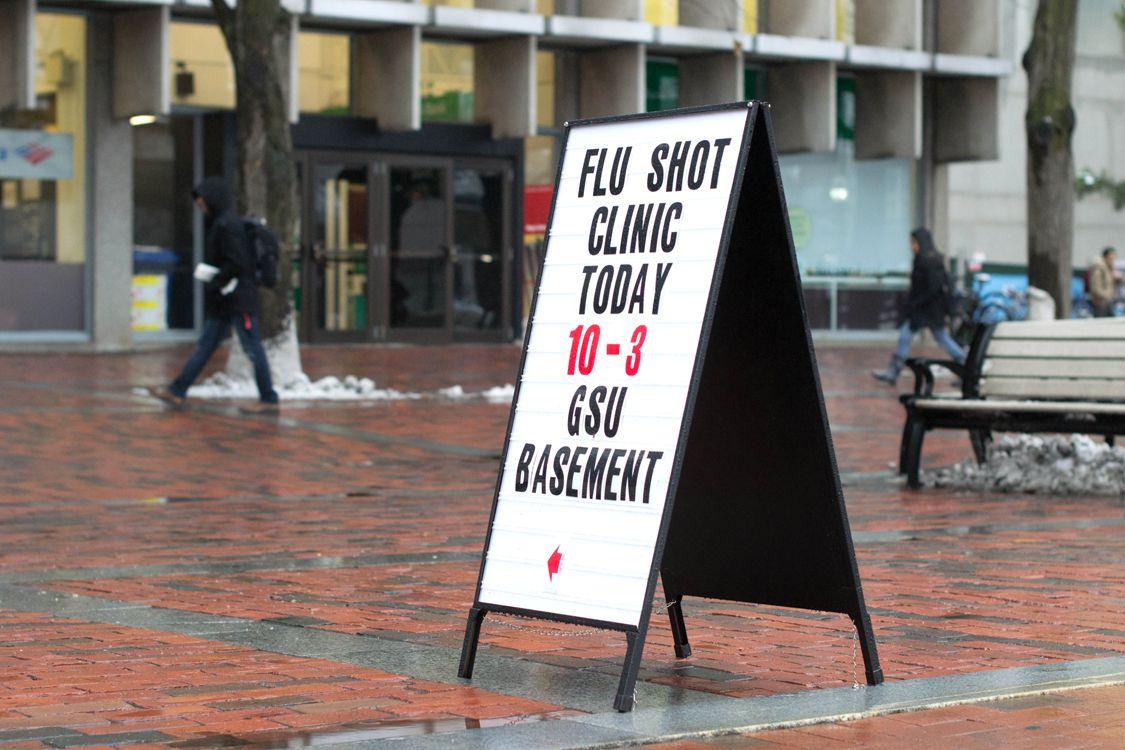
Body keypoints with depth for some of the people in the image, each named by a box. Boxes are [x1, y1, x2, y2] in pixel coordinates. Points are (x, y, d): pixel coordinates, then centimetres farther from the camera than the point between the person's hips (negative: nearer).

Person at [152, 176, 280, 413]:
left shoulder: (227, 225, -16)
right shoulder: (220, 224, 15)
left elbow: (237, 263, -22)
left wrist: (214, 284, -14)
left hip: (237, 301, -10)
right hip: (223, 303, 10)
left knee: (252, 348, -4)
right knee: (205, 345, 10)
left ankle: (269, 400, 1)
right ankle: (177, 391, 13)